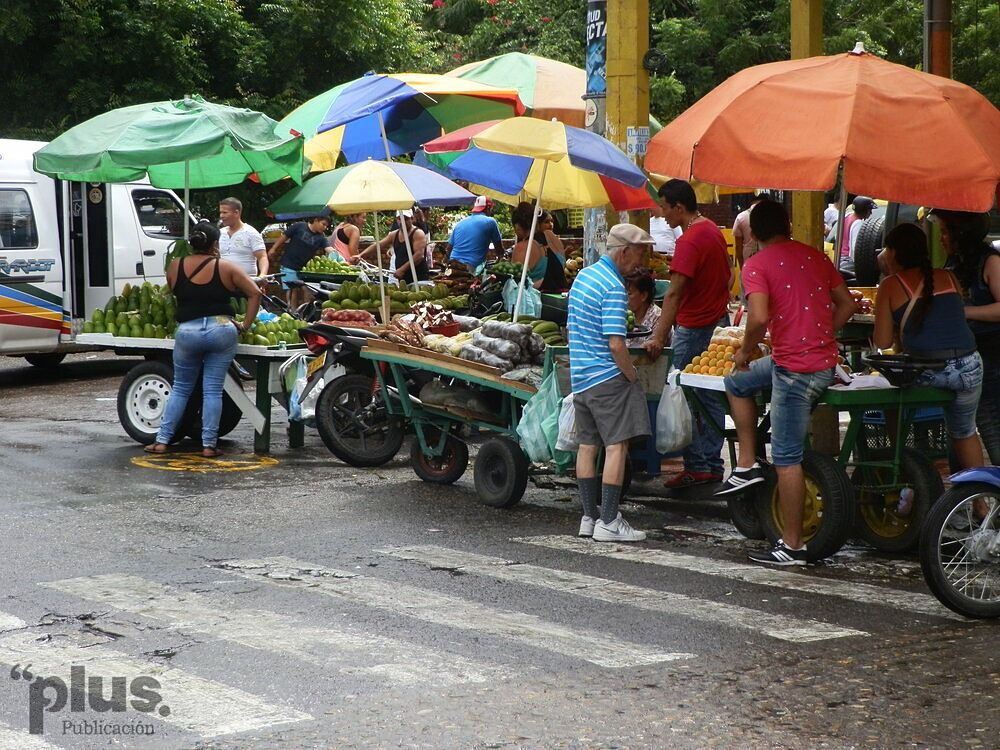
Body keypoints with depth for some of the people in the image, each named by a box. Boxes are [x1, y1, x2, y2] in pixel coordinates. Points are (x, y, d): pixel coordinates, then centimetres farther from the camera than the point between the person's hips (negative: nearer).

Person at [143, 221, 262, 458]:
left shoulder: (175, 267, 6)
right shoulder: (226, 268, 2)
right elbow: (255, 293, -2)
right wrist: (245, 325, 3)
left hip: (187, 331, 2)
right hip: (221, 330, -1)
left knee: (180, 389, 14)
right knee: (213, 391, 4)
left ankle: (162, 441, 13)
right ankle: (209, 445, 4)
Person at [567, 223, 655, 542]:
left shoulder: (583, 275, 12)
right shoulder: (613, 287, -16)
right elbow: (615, 344, -21)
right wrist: (633, 377, -10)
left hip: (579, 376, 9)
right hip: (607, 377, -9)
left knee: (587, 445, 12)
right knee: (617, 446, -6)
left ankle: (589, 517, 16)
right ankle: (608, 522, -8)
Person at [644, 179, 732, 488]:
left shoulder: (689, 241, -20)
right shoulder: (712, 230, 10)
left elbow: (674, 293, -26)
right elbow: (727, 274, 21)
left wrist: (659, 337, -28)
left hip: (694, 329, -9)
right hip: (718, 322, 10)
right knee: (712, 399, 12)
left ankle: (696, 467, 1)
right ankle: (713, 465, 16)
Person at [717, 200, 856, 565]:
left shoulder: (757, 265, -9)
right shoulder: (816, 256, 10)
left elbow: (759, 318, -22)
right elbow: (847, 304, 11)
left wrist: (745, 351, -4)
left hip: (795, 367, -8)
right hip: (825, 359, 8)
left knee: (787, 458, -1)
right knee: (737, 384, 25)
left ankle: (792, 546, 3)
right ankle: (747, 464, 25)